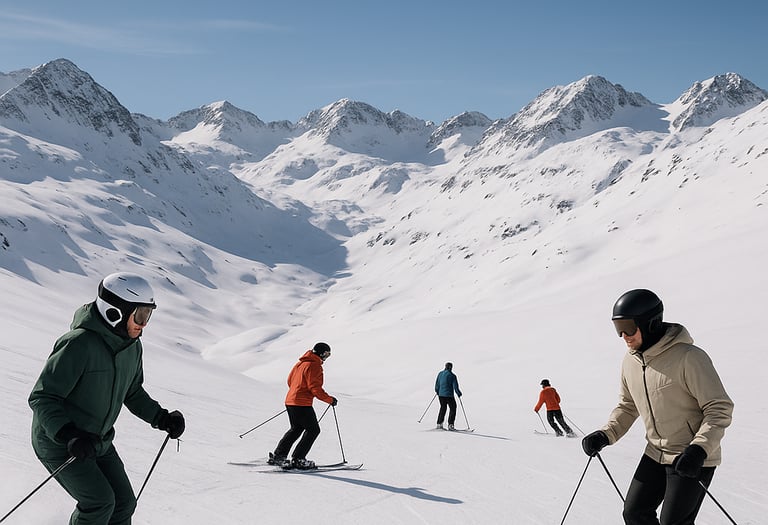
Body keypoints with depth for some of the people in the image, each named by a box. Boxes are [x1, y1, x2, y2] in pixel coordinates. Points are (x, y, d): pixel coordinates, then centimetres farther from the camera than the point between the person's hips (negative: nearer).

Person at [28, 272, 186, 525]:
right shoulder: (79, 344, -27)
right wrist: (69, 436, -37)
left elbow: (133, 393, 15)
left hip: (98, 442, 8)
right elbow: (41, 398, -25)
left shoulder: (132, 347, -1)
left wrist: (162, 418, 1)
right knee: (100, 502, -17)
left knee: (124, 503, 4)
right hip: (59, 444, -7)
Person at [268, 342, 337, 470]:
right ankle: (298, 459, -1)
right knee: (313, 430, 1)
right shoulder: (314, 366, -14)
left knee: (296, 429, 21)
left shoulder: (301, 363, 15)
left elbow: (290, 380, 23)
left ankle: (278, 455, 20)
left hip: (290, 401, 10)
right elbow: (315, 388, -19)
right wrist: (330, 400, -9)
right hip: (302, 404, -9)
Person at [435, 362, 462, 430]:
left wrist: (437, 391, 28)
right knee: (453, 408, 7)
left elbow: (437, 384, 13)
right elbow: (455, 387, -11)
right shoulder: (452, 376, -12)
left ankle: (439, 424, 17)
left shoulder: (440, 373, 5)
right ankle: (450, 425, 3)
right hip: (449, 395, -6)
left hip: (441, 394, 6)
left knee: (443, 408, 19)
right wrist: (459, 393, 5)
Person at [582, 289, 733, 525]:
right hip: (655, 455, 7)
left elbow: (720, 409, -19)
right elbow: (627, 406, 14)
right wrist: (604, 436, 0)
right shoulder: (630, 361, 0)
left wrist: (699, 449, -30)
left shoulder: (689, 357, -22)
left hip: (693, 460, -7)